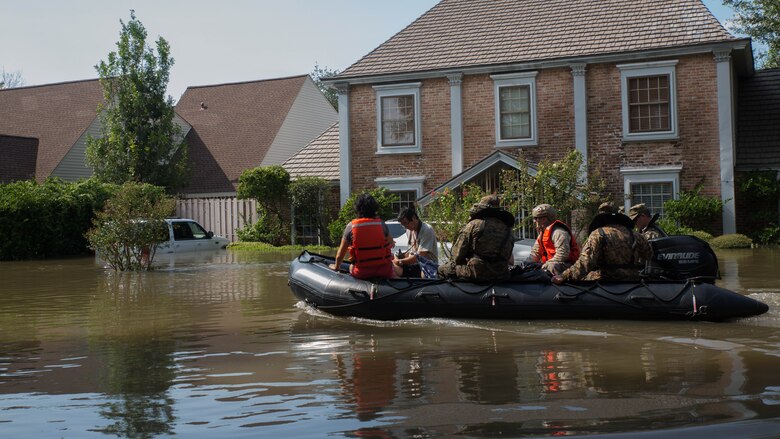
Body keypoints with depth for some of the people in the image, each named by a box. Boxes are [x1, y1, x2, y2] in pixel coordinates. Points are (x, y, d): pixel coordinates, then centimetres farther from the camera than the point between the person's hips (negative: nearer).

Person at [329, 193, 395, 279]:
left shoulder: (351, 226, -5)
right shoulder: (381, 224, -3)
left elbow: (340, 253, 1)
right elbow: (391, 244, 7)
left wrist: (336, 267, 19)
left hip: (361, 273, 0)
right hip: (384, 272, 1)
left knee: (351, 266, 33)